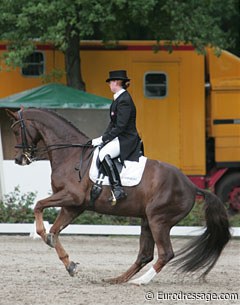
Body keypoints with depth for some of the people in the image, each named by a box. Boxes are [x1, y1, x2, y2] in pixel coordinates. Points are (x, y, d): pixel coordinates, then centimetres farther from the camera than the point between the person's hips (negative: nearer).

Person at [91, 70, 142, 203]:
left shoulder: (124, 100, -17)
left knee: (104, 154, -34)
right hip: (118, 138, 11)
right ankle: (97, 183, 10)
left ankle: (118, 189, -34)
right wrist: (103, 138, 7)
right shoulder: (117, 99, 15)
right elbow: (113, 123, 19)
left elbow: (120, 127, -21)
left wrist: (103, 139, -18)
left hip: (127, 139, -11)